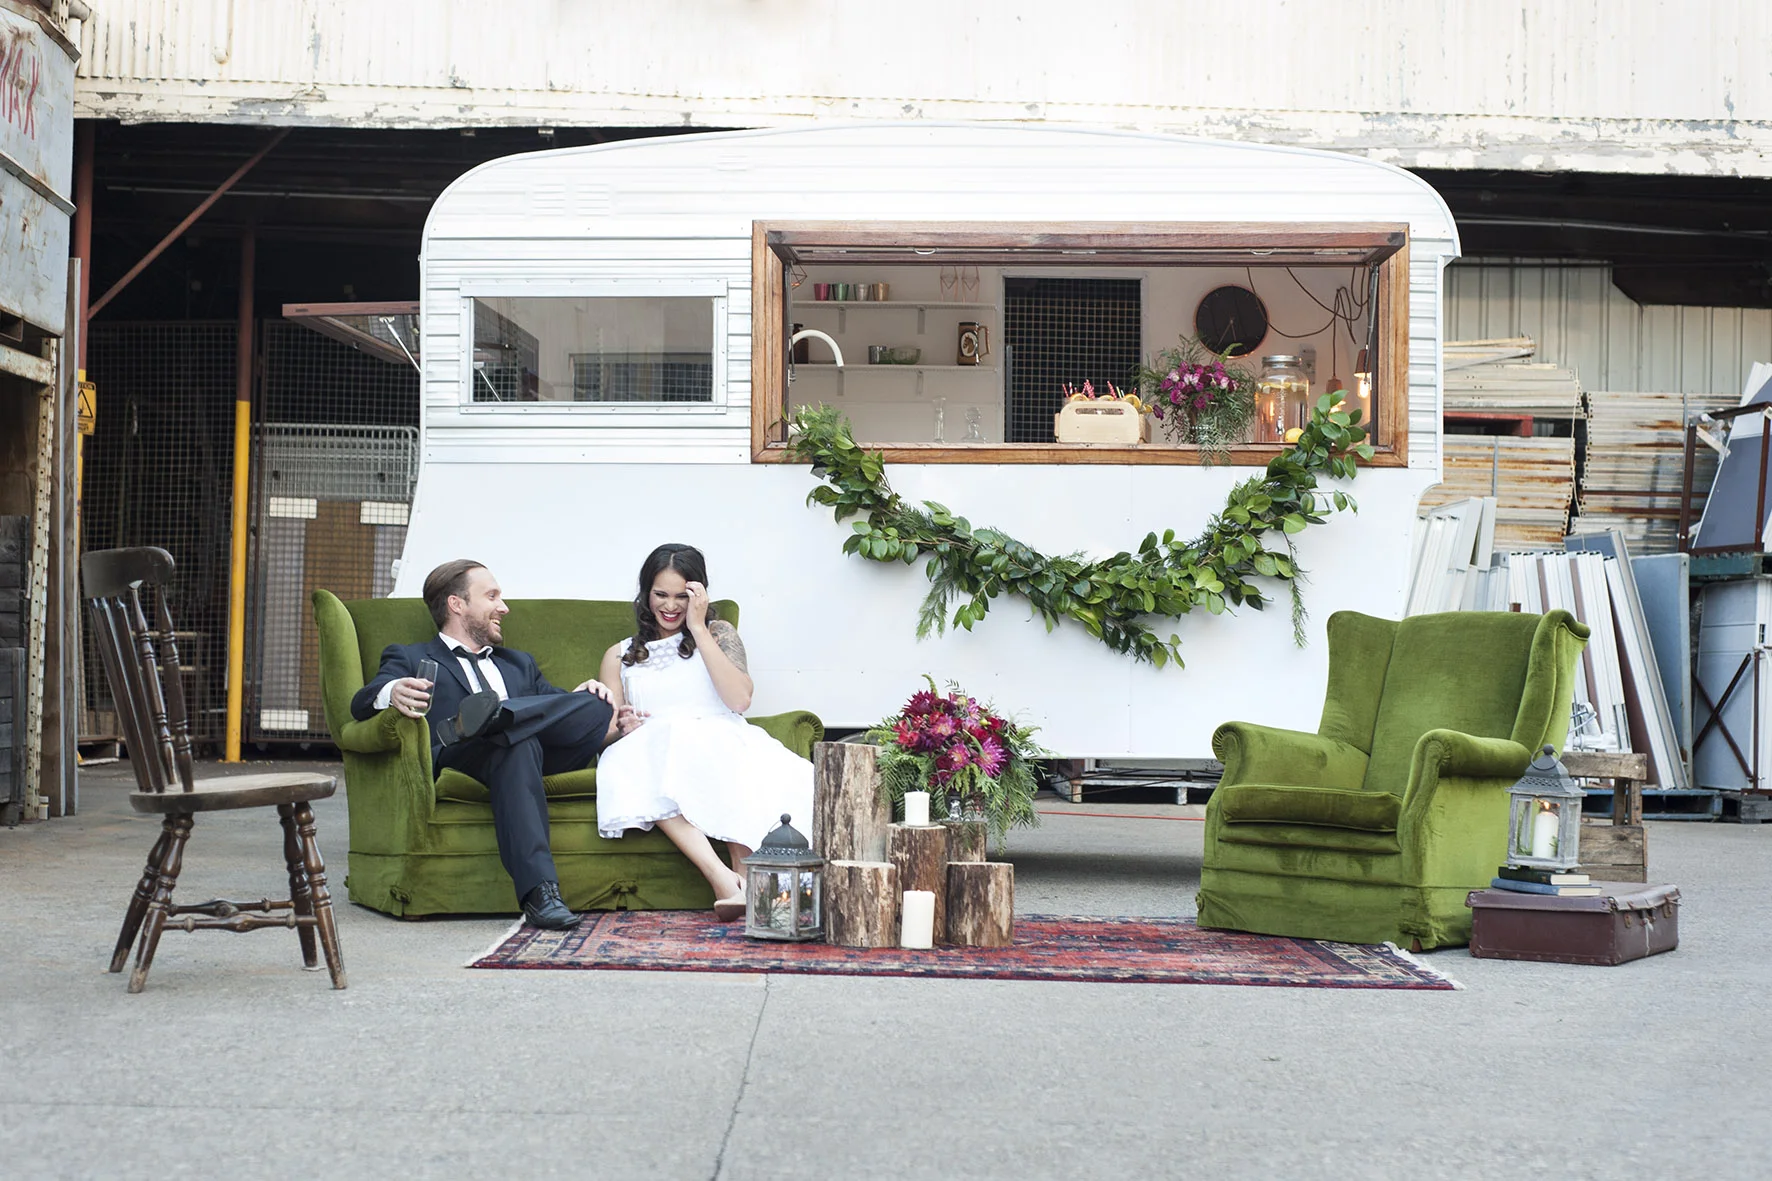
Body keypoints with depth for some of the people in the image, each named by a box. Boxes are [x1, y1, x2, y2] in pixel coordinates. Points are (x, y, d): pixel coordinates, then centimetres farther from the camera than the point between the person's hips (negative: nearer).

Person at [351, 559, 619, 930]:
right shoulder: (410, 658, 22)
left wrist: (583, 699, -1)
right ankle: (539, 890, -50)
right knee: (519, 742, -39)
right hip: (456, 761, -4)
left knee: (599, 705, -22)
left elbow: (559, 705, 25)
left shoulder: (520, 663, 38)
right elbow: (361, 704, 2)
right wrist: (391, 693, -24)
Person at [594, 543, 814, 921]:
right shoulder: (619, 656, 24)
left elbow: (740, 700, -1)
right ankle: (723, 879, -51)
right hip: (651, 752, 0)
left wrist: (698, 628, 1)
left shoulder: (718, 634, 19)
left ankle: (745, 875, -51)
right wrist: (623, 725, -8)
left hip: (721, 744, 0)